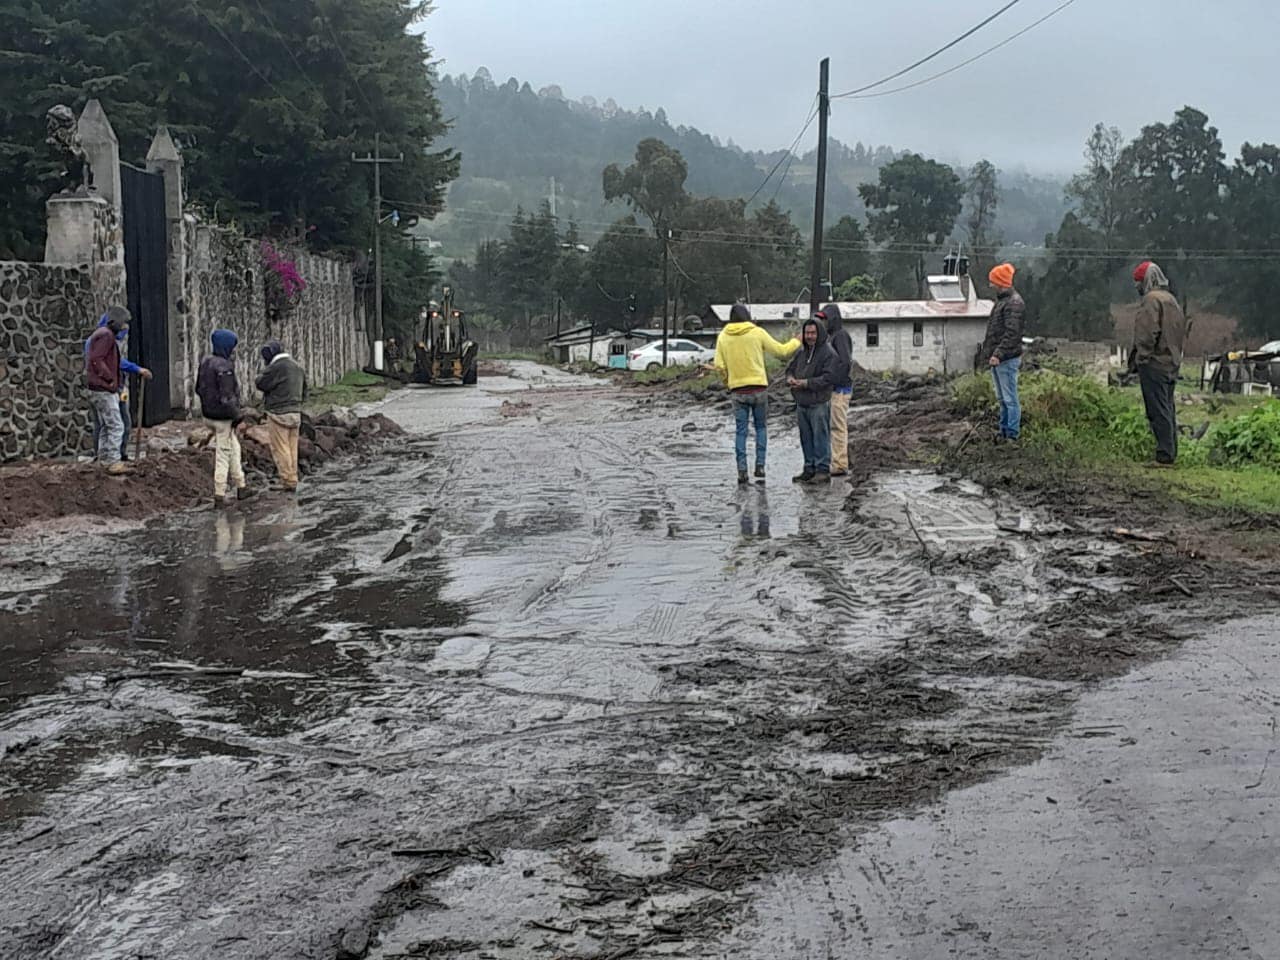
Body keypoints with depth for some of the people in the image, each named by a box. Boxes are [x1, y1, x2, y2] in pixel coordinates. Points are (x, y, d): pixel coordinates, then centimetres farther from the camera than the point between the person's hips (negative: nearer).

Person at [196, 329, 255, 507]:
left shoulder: (205, 363, 5)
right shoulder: (224, 367, -22)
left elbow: (198, 389, 14)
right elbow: (227, 396, -24)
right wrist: (236, 415, -13)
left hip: (208, 414, 9)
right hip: (223, 417, -9)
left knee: (234, 449, 20)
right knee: (223, 455, 0)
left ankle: (241, 487, 27)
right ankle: (219, 496, 6)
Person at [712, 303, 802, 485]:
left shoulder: (723, 336, 1)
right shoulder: (757, 333, -5)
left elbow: (719, 366, -2)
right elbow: (780, 351, 2)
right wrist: (797, 341, 19)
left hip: (737, 390, 1)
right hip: (759, 388, -1)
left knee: (741, 431, 6)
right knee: (761, 427, 13)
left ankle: (742, 470, 1)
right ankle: (760, 466, 5)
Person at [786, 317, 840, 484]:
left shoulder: (829, 354, -10)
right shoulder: (802, 352, 15)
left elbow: (829, 377, -18)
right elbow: (791, 368, 23)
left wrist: (806, 383, -20)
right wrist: (790, 378, -1)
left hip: (819, 403, -8)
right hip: (801, 403, 8)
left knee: (820, 437, -5)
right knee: (806, 438, 12)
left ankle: (823, 471, -2)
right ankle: (810, 469, 20)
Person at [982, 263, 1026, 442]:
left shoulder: (1014, 303, -16)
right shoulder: (1002, 300, 16)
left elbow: (1012, 333, -24)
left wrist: (999, 354, -28)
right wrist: (989, 351, 19)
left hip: (1007, 359, -10)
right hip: (996, 359, 10)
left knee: (1010, 399, -4)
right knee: (1002, 398, 17)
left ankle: (1013, 434, 1)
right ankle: (1004, 429, 26)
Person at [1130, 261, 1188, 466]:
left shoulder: (1152, 299, -11)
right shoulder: (1172, 300, 19)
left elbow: (1148, 333, -21)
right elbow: (1182, 335, 21)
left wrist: (1140, 358, -15)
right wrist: (1176, 356, 20)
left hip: (1154, 364, -10)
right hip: (1171, 364, 10)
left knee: (1158, 411, -9)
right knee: (1168, 410, 13)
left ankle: (1164, 456, -10)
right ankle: (1171, 454, 17)